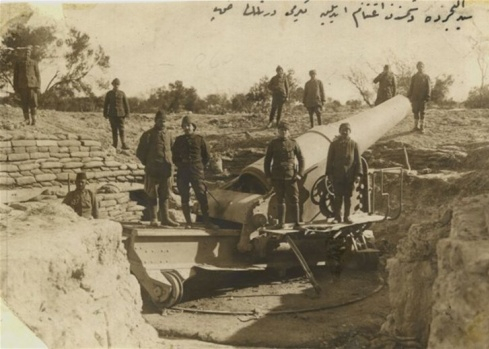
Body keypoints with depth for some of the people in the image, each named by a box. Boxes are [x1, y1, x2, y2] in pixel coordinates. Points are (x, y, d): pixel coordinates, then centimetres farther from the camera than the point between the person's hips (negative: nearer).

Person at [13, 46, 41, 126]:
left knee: (33, 103, -7)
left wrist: (38, 86, -3)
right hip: (22, 86, 1)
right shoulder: (18, 63, 11)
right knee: (24, 104, -1)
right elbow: (15, 76, 11)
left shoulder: (34, 63, 11)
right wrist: (16, 88, 4)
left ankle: (33, 120, -2)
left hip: (32, 86, -1)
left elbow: (38, 75, 7)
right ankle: (27, 120, 4)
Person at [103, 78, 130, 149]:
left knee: (121, 129, -8)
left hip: (120, 114, 0)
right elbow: (106, 104, 7)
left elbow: (126, 104, 7)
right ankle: (114, 145, 7)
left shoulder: (122, 93, 6)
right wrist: (105, 114, 2)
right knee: (114, 130, 3)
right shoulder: (109, 94, 6)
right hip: (112, 114, 1)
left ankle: (124, 144, -12)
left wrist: (127, 113, 0)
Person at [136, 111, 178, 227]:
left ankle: (165, 218, 11)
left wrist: (169, 163, 10)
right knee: (153, 195, 1)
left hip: (167, 170, 4)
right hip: (153, 171, -4)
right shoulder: (148, 135, -3)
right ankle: (153, 218, 6)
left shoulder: (168, 134, 11)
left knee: (165, 195, 7)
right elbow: (139, 153, -1)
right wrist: (148, 164, 0)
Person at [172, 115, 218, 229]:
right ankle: (188, 222, 8)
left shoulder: (199, 139, 6)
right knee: (184, 198, 2)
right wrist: (181, 164, 7)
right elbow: (174, 157, 19)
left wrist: (200, 167, 6)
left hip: (197, 171, -2)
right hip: (182, 172, 2)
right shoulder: (179, 140, 10)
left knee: (202, 196, -9)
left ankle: (207, 221, -6)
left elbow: (206, 156, 12)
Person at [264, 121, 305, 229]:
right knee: (280, 200, 8)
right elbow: (267, 160, 8)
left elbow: (301, 159, 5)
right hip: (277, 177, 1)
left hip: (290, 176, -1)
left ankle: (297, 222, 2)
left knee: (294, 200, -3)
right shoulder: (273, 143, 5)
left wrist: (300, 174, -4)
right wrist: (268, 175, 1)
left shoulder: (293, 143, 2)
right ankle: (281, 223, 14)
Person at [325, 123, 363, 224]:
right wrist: (329, 174, -3)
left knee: (348, 197, 6)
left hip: (350, 176, 1)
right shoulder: (334, 144, 3)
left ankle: (347, 217, 14)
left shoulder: (354, 144, 5)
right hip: (337, 176, -1)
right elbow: (330, 160, 3)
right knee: (338, 197, 1)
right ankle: (337, 217, 11)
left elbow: (357, 160, 3)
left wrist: (358, 174, -5)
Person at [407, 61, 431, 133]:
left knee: (422, 112, 0)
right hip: (415, 97, 2)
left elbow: (429, 87, -1)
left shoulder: (426, 77, 3)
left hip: (423, 98, -2)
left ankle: (422, 127, 6)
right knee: (415, 112, 5)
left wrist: (428, 96, -10)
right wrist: (409, 96, 5)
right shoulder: (414, 77, 10)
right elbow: (411, 87, 11)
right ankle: (416, 126, 14)